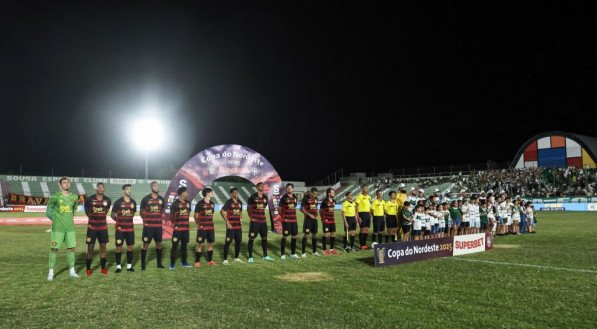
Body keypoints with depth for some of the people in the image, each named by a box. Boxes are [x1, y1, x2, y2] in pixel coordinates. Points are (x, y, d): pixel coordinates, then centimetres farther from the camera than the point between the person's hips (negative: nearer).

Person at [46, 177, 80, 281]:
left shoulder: (74, 197, 5)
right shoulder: (55, 197, -8)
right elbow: (48, 211, 0)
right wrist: (56, 219, 0)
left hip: (70, 227, 4)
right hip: (58, 228, -4)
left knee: (71, 248, 6)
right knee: (54, 249, 1)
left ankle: (72, 271, 17)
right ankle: (51, 272, 12)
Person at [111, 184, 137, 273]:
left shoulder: (133, 202, 5)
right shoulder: (118, 202, -6)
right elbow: (112, 215, 1)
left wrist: (127, 220, 10)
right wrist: (120, 221, 4)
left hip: (130, 228, 4)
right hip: (120, 229, -4)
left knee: (131, 246, 6)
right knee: (119, 247, 1)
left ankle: (129, 266, 17)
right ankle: (118, 266, 12)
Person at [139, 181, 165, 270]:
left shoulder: (161, 199, 6)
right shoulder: (146, 199, -6)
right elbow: (141, 211, 4)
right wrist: (145, 220, 5)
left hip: (158, 226, 4)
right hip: (148, 226, -4)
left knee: (159, 244, 10)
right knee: (145, 244, -1)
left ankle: (159, 263, 20)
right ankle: (143, 264, 8)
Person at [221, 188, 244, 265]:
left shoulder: (240, 202, 11)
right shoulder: (228, 202, -8)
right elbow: (222, 211, -13)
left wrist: (239, 219, 15)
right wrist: (227, 221, -14)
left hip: (238, 225, 7)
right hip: (231, 226, -6)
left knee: (238, 241, 10)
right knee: (228, 241, -5)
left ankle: (236, 258, 24)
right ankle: (225, 259, 1)